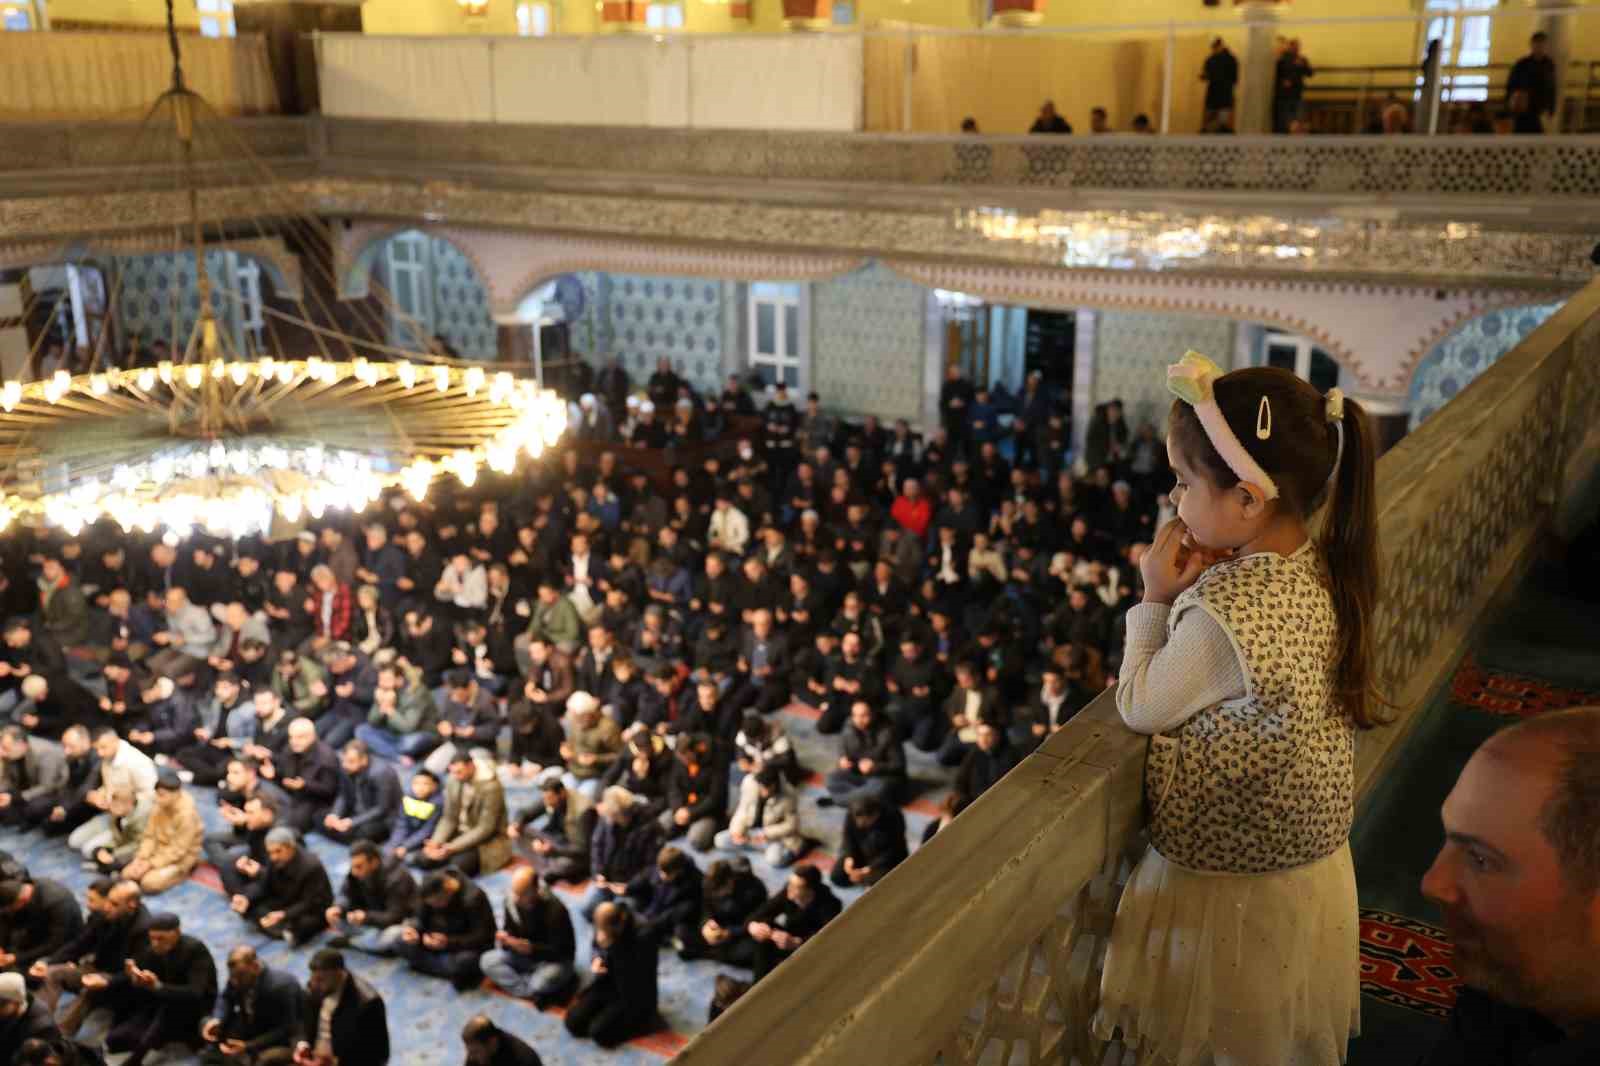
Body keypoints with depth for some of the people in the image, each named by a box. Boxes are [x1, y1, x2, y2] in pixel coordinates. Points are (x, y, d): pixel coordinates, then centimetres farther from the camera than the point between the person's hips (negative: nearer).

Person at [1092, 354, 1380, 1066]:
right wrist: (1197, 588, -9)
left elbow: (1141, 709, -17)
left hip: (1231, 891, -8)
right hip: (1315, 866, 8)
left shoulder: (1220, 614, -32)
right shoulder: (1320, 572, -6)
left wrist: (1156, 599, -12)